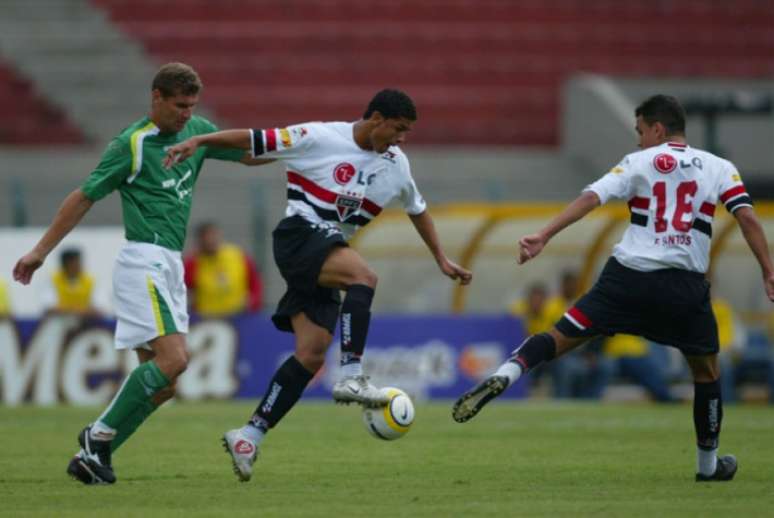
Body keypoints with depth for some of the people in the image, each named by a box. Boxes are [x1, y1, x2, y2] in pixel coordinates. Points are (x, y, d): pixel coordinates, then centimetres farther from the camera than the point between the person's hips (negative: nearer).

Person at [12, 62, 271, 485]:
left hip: (170, 267, 8)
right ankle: (100, 435, -9)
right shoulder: (132, 144, -7)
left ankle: (93, 454, 5)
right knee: (173, 359, -20)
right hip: (144, 262, -8)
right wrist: (40, 252, 0)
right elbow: (84, 197, -2)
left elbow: (250, 153, 24)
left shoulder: (197, 131, 12)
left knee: (159, 379, 2)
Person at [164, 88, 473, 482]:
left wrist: (442, 260, 28)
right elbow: (253, 140, -6)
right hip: (299, 235, -7)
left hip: (330, 251, 7)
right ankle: (351, 378, -36)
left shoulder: (395, 164, 11)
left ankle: (250, 435, -1)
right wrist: (198, 141, -14)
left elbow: (418, 210, 27)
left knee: (311, 353, -5)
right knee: (363, 276, -33)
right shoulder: (320, 138, -8)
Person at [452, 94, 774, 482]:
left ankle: (504, 376, -25)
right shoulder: (719, 169, 11)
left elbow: (591, 198, -4)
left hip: (629, 275, -1)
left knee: (561, 337, 2)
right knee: (707, 369, 21)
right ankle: (709, 464, 27)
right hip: (685, 285, 1)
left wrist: (544, 236, -10)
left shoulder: (639, 163, 8)